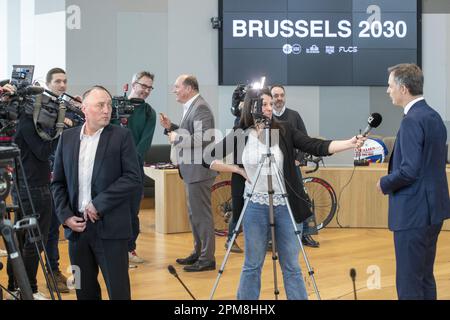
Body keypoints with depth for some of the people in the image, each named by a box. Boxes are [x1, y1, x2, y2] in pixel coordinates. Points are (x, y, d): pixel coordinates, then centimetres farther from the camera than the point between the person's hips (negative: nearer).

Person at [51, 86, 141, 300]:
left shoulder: (121, 136, -2)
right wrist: (66, 216, -1)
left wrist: (98, 204, -13)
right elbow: (58, 182, 12)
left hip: (110, 227, -4)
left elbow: (134, 177, -9)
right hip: (76, 226, 4)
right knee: (84, 290, 12)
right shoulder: (67, 137, 9)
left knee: (118, 290, -2)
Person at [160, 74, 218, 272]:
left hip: (199, 169, -10)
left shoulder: (200, 108, -17)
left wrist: (176, 137, -18)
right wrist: (171, 127, 8)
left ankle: (207, 259, 2)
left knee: (201, 214, -4)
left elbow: (202, 138, -26)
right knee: (194, 214, 17)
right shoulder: (190, 107, 14)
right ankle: (198, 253, 27)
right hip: (191, 170, 10)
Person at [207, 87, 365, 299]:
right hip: (255, 207, 0)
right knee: (252, 265, 9)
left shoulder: (284, 131, -1)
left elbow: (317, 147, -10)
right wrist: (239, 170, -4)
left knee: (291, 266, 7)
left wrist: (351, 143, -23)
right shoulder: (240, 136, -1)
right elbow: (212, 161, 5)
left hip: (285, 206, 1)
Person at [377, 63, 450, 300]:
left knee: (409, 283, -3)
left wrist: (385, 183, -7)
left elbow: (410, 170, -24)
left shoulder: (412, 121, -18)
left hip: (414, 212, -10)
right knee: (425, 277, 17)